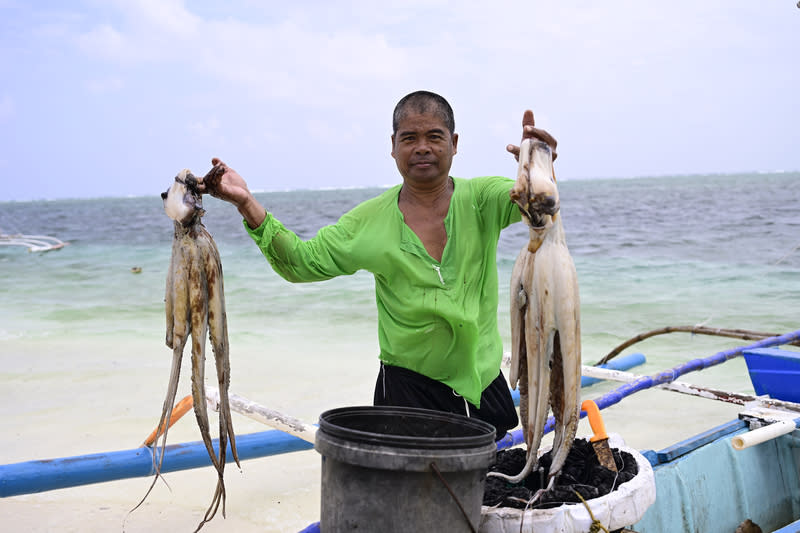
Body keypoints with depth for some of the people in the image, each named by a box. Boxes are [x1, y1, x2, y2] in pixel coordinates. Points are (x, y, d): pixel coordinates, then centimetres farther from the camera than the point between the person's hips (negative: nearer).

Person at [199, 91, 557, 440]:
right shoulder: (371, 220, -2)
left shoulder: (482, 199, -3)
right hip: (407, 386, -1)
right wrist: (247, 203, -14)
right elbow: (302, 261, -2)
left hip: (483, 382, 1)